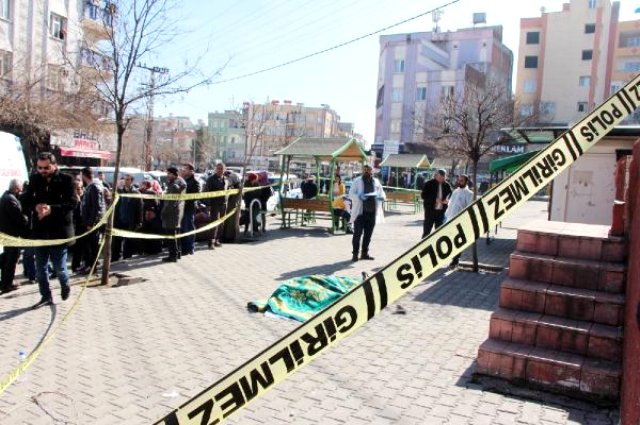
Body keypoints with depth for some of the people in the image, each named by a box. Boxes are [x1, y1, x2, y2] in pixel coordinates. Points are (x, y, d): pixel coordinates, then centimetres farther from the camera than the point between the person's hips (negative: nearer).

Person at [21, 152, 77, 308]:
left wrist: (51, 209, -27)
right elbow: (27, 200, 7)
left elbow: (72, 202, -14)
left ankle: (65, 285, 33)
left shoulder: (67, 180, -7)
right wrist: (36, 206, -16)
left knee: (59, 267, 3)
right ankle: (46, 296, 24)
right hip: (40, 230, 4)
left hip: (59, 230, -4)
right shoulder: (35, 179, 6)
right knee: (41, 268, 10)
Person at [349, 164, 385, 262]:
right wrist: (359, 196, -24)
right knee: (357, 233, -1)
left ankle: (365, 253, 22)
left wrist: (381, 197, -7)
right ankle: (355, 253, 8)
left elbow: (381, 192, 16)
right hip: (360, 211, -4)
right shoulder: (357, 181, -1)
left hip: (372, 212, 5)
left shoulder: (376, 181, 11)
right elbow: (351, 194, -5)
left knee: (368, 233, 11)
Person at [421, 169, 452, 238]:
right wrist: (434, 200, -19)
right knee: (427, 230, 1)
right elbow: (423, 196, -9)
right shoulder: (429, 184, -5)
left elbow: (450, 194, 16)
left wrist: (447, 199, -7)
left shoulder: (446, 185, 5)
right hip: (430, 210, -4)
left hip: (441, 210, 4)